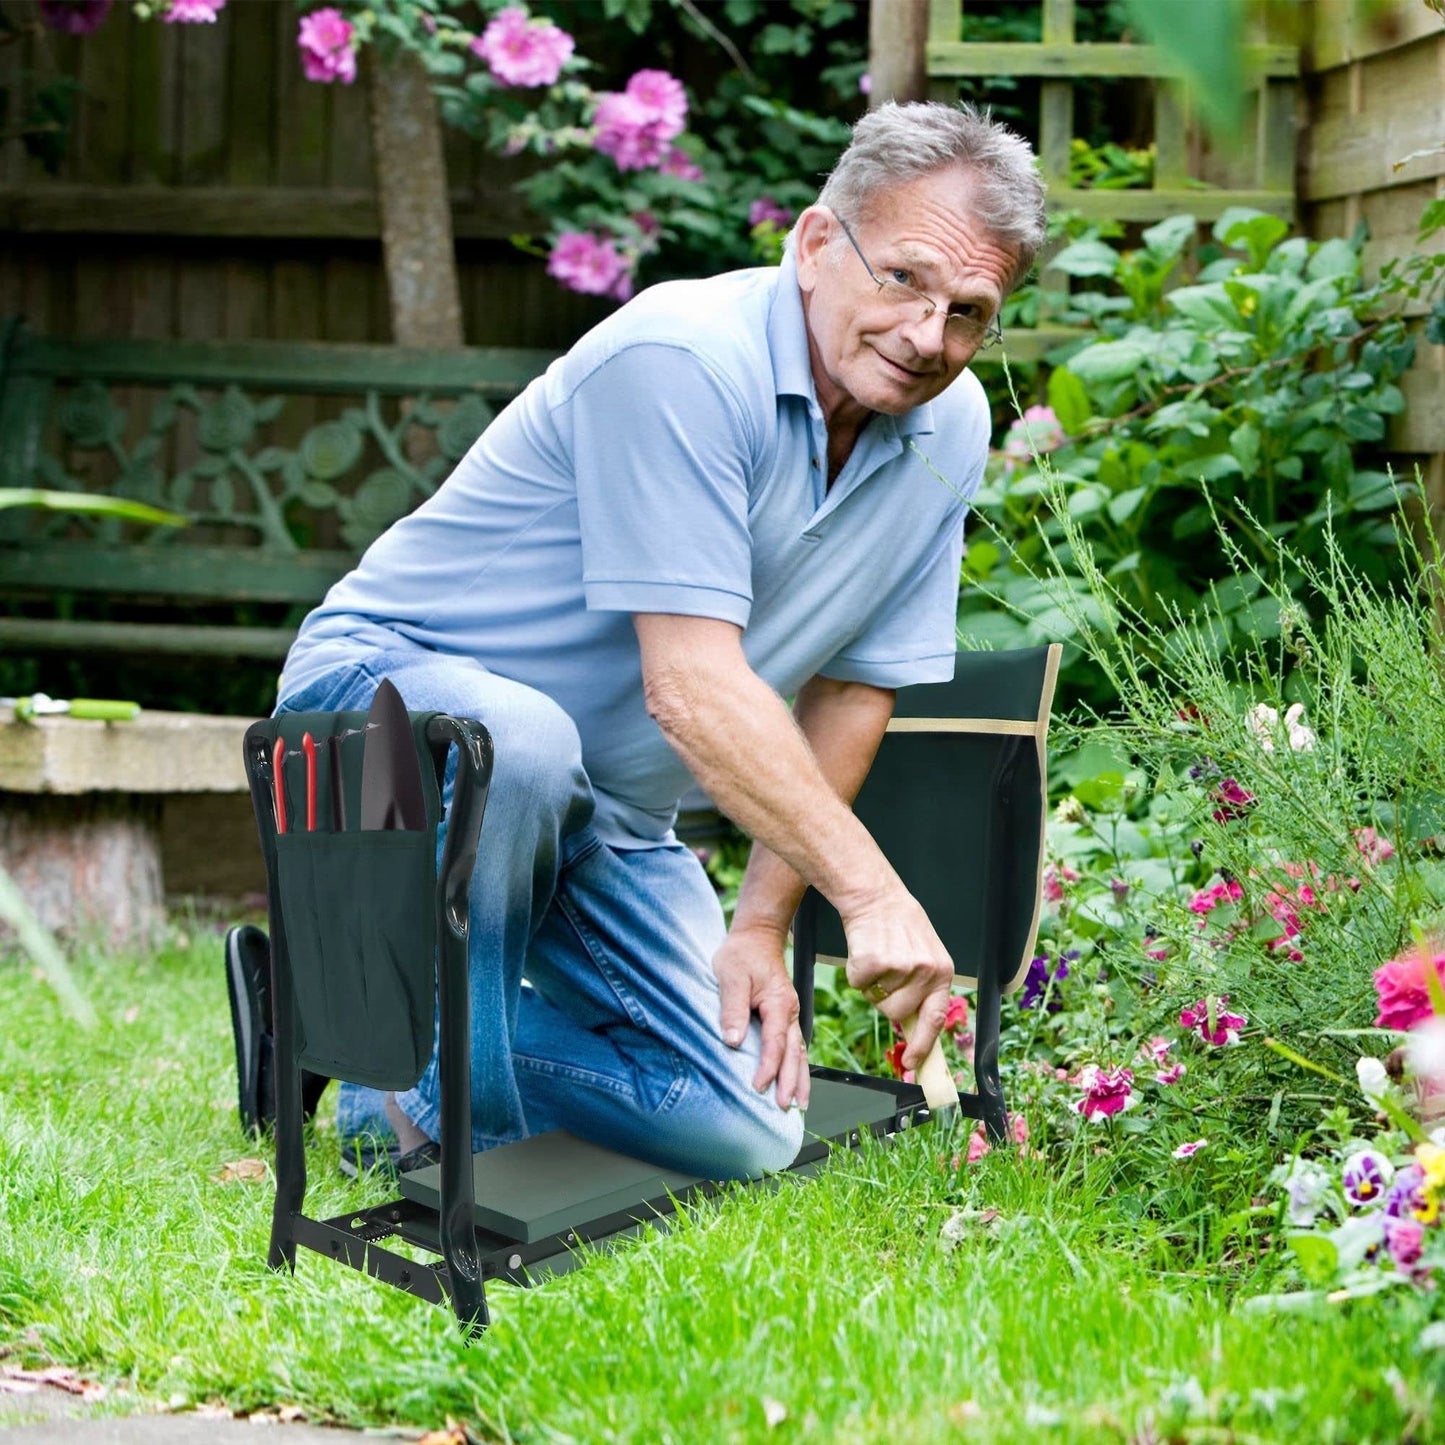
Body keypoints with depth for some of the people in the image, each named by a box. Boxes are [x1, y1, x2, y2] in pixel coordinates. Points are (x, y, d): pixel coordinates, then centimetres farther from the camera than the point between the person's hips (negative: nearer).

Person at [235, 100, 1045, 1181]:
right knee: (518, 742, -43)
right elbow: (690, 688, -31)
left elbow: (854, 689, 4)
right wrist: (874, 895, -34)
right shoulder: (683, 359, -26)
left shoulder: (950, 425, -2)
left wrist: (763, 924, -1)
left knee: (747, 1131, -8)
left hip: (604, 820, 6)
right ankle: (440, 1056, -14)